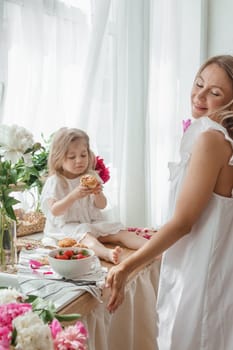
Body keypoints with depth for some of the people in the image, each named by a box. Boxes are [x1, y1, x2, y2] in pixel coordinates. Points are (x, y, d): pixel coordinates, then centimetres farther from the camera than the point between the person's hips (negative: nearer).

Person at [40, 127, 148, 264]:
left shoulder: (91, 176, 7)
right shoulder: (55, 182, -6)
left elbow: (102, 206, 5)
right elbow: (54, 211, -17)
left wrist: (98, 194, -19)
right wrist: (73, 196, -31)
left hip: (92, 222, 6)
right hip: (66, 226, -6)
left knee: (121, 232, -14)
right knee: (86, 237, -37)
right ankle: (108, 253, -67)